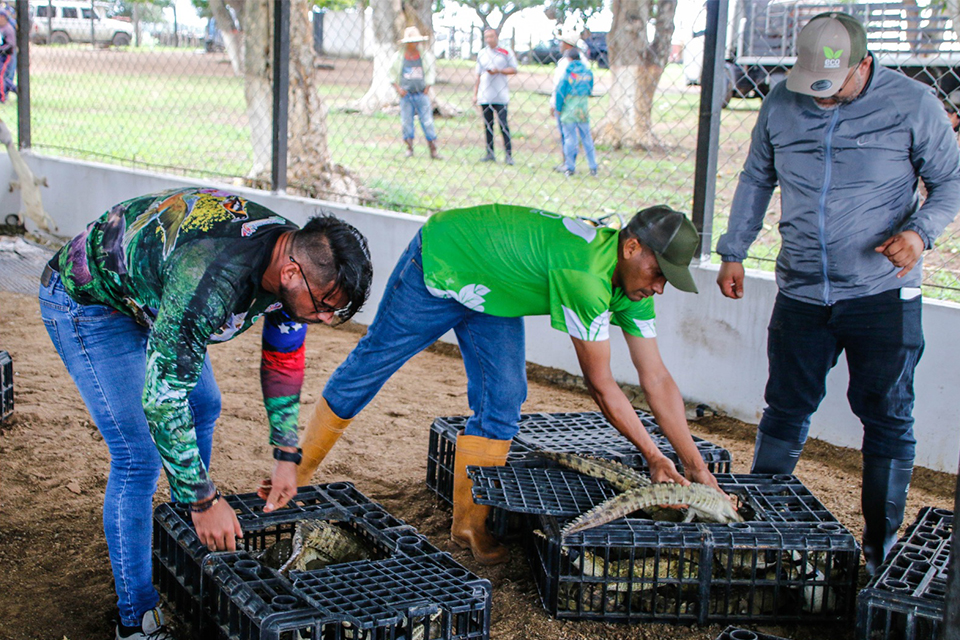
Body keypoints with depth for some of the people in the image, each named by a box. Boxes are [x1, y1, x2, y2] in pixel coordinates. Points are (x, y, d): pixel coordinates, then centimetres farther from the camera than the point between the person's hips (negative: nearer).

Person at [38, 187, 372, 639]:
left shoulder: (296, 254, -16)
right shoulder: (210, 280, -42)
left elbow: (283, 361, 0)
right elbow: (161, 399, -37)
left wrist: (287, 458, 0)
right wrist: (205, 501, -30)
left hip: (149, 293, 9)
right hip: (87, 300, -9)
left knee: (203, 407, 20)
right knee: (137, 457, -13)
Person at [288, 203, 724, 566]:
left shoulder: (633, 285, -13)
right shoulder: (585, 273, -39)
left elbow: (657, 380, -10)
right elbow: (600, 385, -31)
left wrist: (695, 465, -12)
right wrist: (653, 456, -23)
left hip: (491, 294, 7)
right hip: (438, 266, -7)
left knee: (503, 399, -5)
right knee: (371, 363, 5)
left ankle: (470, 523, 5)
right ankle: (295, 473, 22)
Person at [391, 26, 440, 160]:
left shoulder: (426, 56, 3)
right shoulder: (399, 56, 3)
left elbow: (431, 74, 8)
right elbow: (392, 74, 9)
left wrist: (427, 89, 0)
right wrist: (398, 88, -2)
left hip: (421, 94, -1)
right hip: (406, 95, 1)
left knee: (427, 121, -3)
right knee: (406, 121, 3)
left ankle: (433, 150, 1)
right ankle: (409, 147, 15)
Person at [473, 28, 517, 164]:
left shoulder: (506, 53, 1)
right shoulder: (482, 53, 13)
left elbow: (513, 70, 1)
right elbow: (478, 75, 16)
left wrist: (498, 71, -13)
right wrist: (475, 94, 12)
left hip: (501, 96, -4)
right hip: (484, 95, 4)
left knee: (503, 124, -7)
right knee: (487, 124, 6)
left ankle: (509, 154, -4)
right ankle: (490, 153, 12)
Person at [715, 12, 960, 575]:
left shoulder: (912, 104, -7)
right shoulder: (782, 104, 2)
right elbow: (756, 181, 15)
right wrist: (733, 253, 13)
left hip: (882, 295, -3)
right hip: (801, 292, 3)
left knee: (887, 418, 3)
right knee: (786, 410, 11)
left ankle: (882, 545, 16)